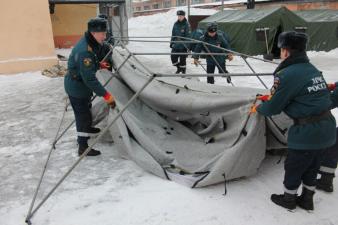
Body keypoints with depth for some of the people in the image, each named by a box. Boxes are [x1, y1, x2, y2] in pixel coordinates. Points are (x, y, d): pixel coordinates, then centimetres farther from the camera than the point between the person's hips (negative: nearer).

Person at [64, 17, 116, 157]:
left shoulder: (91, 43, -4)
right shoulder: (84, 51, -34)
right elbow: (90, 79, -34)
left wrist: (99, 64, 1)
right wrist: (106, 95, -31)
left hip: (82, 84, 9)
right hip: (77, 87, -9)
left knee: (86, 109, 28)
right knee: (83, 114, 0)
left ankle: (88, 129, 52)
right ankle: (83, 147, 12)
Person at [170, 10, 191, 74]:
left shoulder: (186, 24, -8)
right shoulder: (176, 24, 7)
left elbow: (188, 36, -11)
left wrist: (187, 46, -16)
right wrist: (172, 43, 12)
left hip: (183, 46, -5)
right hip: (176, 45, 5)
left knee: (182, 59, 2)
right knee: (173, 57, 4)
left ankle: (183, 70, 22)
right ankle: (179, 68, 29)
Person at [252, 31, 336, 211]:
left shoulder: (286, 75, -18)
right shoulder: (313, 69, 7)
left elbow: (273, 108, -11)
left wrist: (258, 108, 10)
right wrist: (271, 97, 25)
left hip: (307, 132, -8)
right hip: (327, 128, 8)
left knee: (293, 167, 15)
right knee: (311, 166, 24)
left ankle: (288, 199, 36)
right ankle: (307, 199, 41)